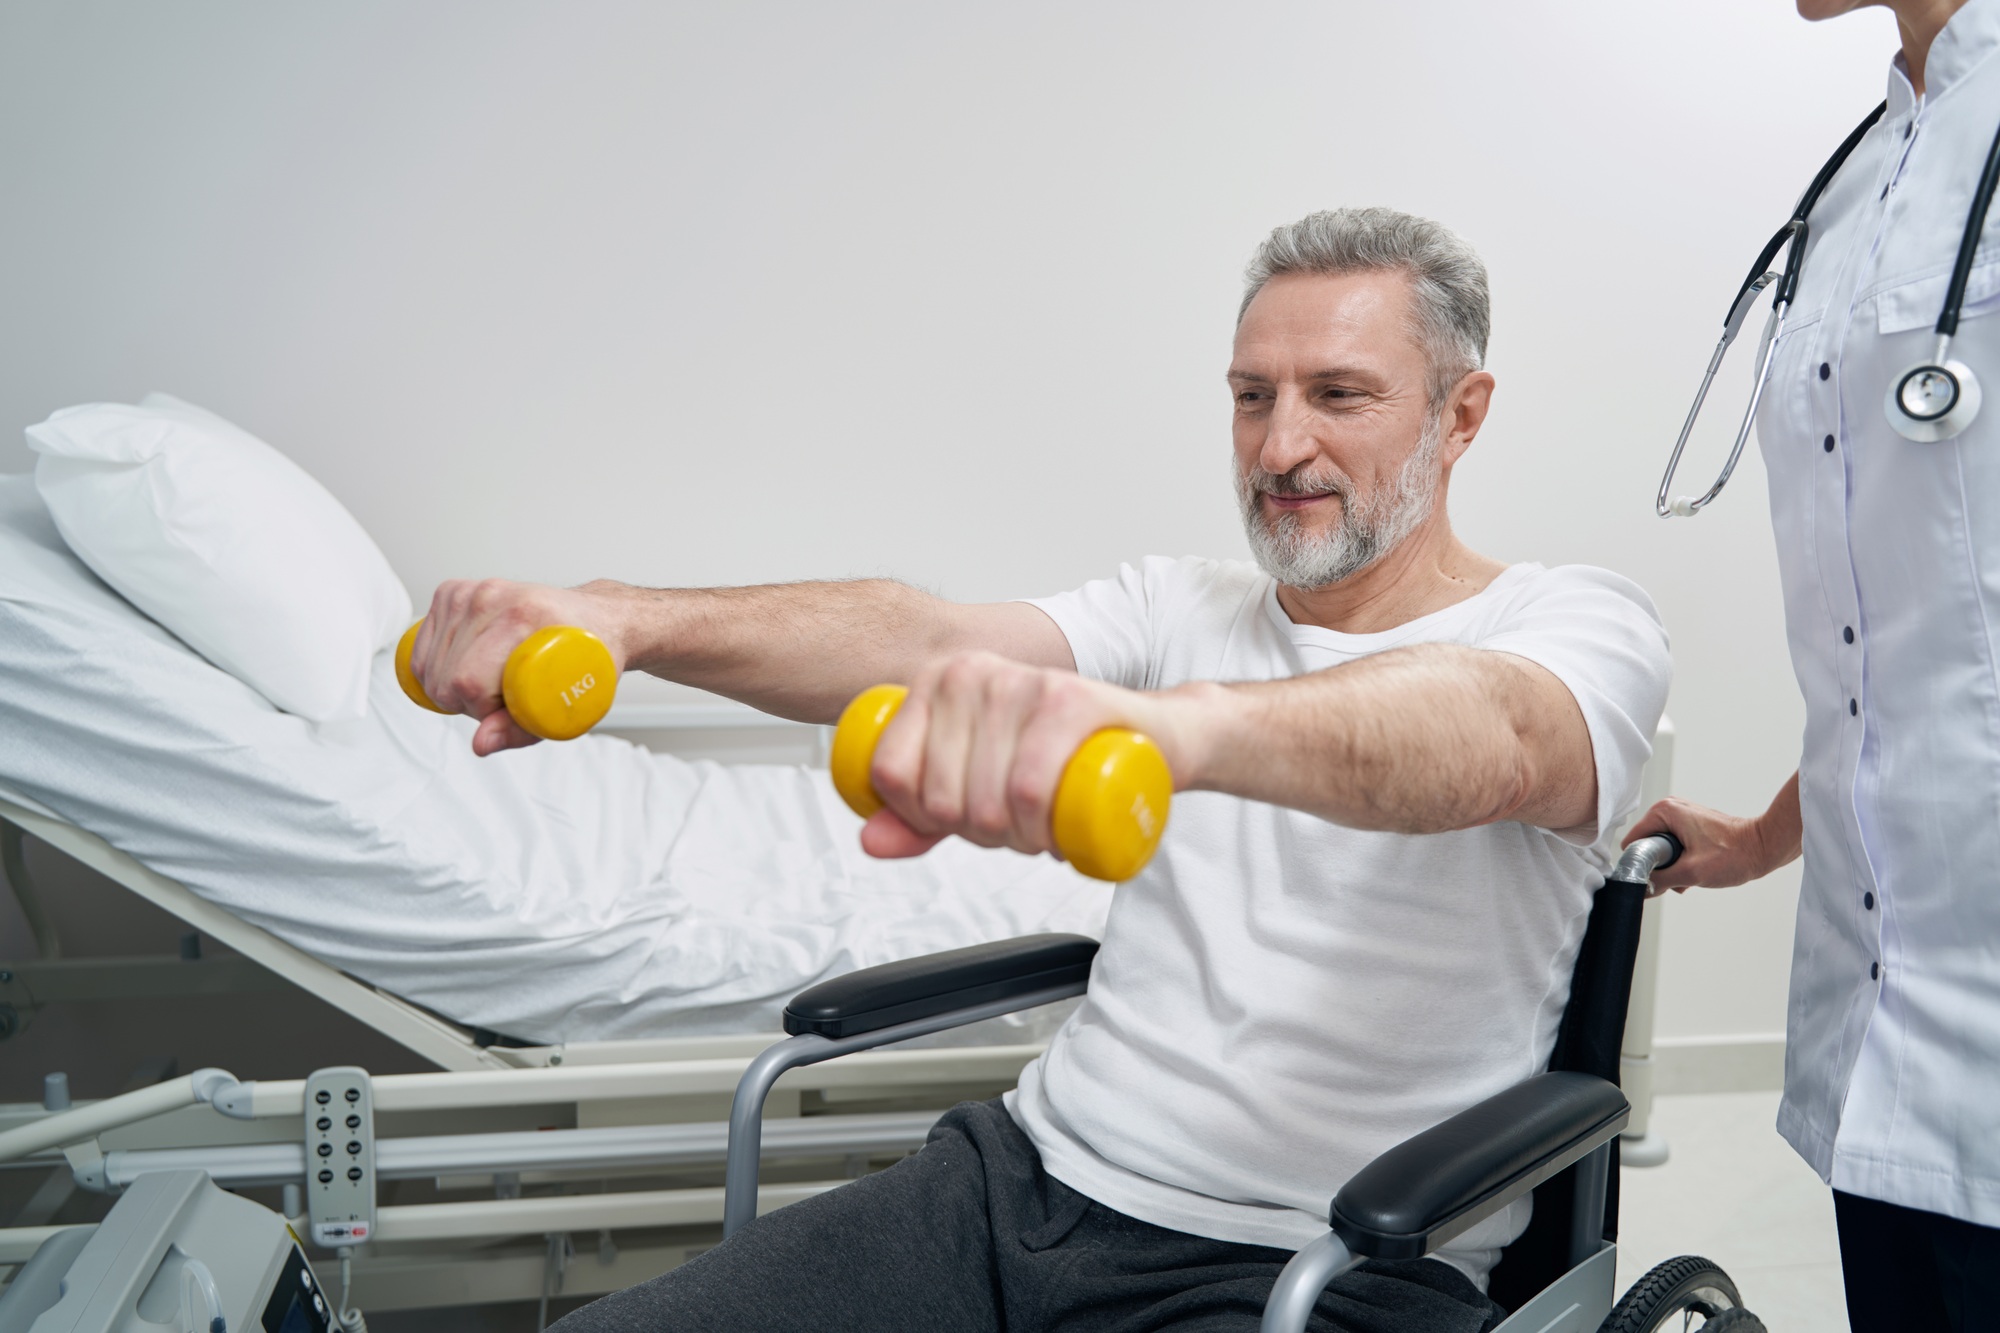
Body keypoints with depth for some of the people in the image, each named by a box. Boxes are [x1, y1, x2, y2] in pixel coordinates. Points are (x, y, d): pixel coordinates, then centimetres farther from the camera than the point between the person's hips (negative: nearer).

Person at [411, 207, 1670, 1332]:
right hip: (1030, 1174, 5)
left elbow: (1488, 739, -29)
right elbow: (922, 639, -6)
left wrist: (1173, 720, -50)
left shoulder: (1578, 622, -4)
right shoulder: (1180, 606, 11)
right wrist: (621, 618, -24)